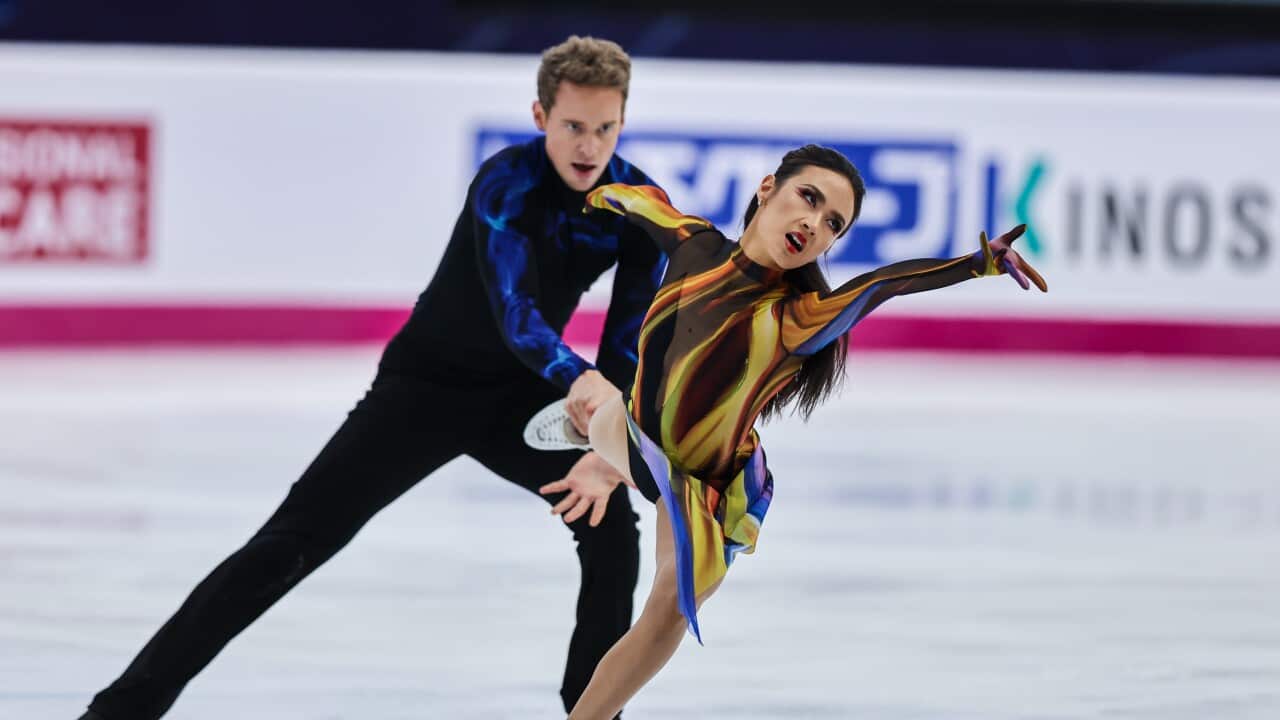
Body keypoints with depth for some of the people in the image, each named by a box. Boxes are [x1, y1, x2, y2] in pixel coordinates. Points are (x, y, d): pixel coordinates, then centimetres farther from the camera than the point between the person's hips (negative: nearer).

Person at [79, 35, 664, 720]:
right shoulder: (508, 181, -27)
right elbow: (512, 311, -40)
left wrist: (609, 454, -25)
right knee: (295, 540, -12)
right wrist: (579, 379, -59)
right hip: (427, 382, -5)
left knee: (609, 516, -14)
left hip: (522, 395, 5)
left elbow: (627, 345, -10)